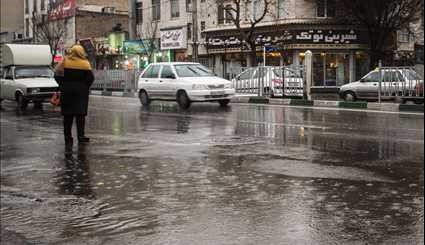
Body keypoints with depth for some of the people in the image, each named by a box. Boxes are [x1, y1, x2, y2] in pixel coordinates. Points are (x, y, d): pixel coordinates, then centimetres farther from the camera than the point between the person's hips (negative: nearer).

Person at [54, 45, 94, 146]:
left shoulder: (64, 62, 0)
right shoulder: (85, 63, -4)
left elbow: (57, 75, -2)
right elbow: (90, 77, -10)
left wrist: (62, 85, 5)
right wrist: (85, 87, 1)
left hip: (67, 90, 2)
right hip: (81, 91, -2)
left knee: (68, 115, 6)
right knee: (80, 114, 2)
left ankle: (68, 137, 8)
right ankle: (81, 136, 0)